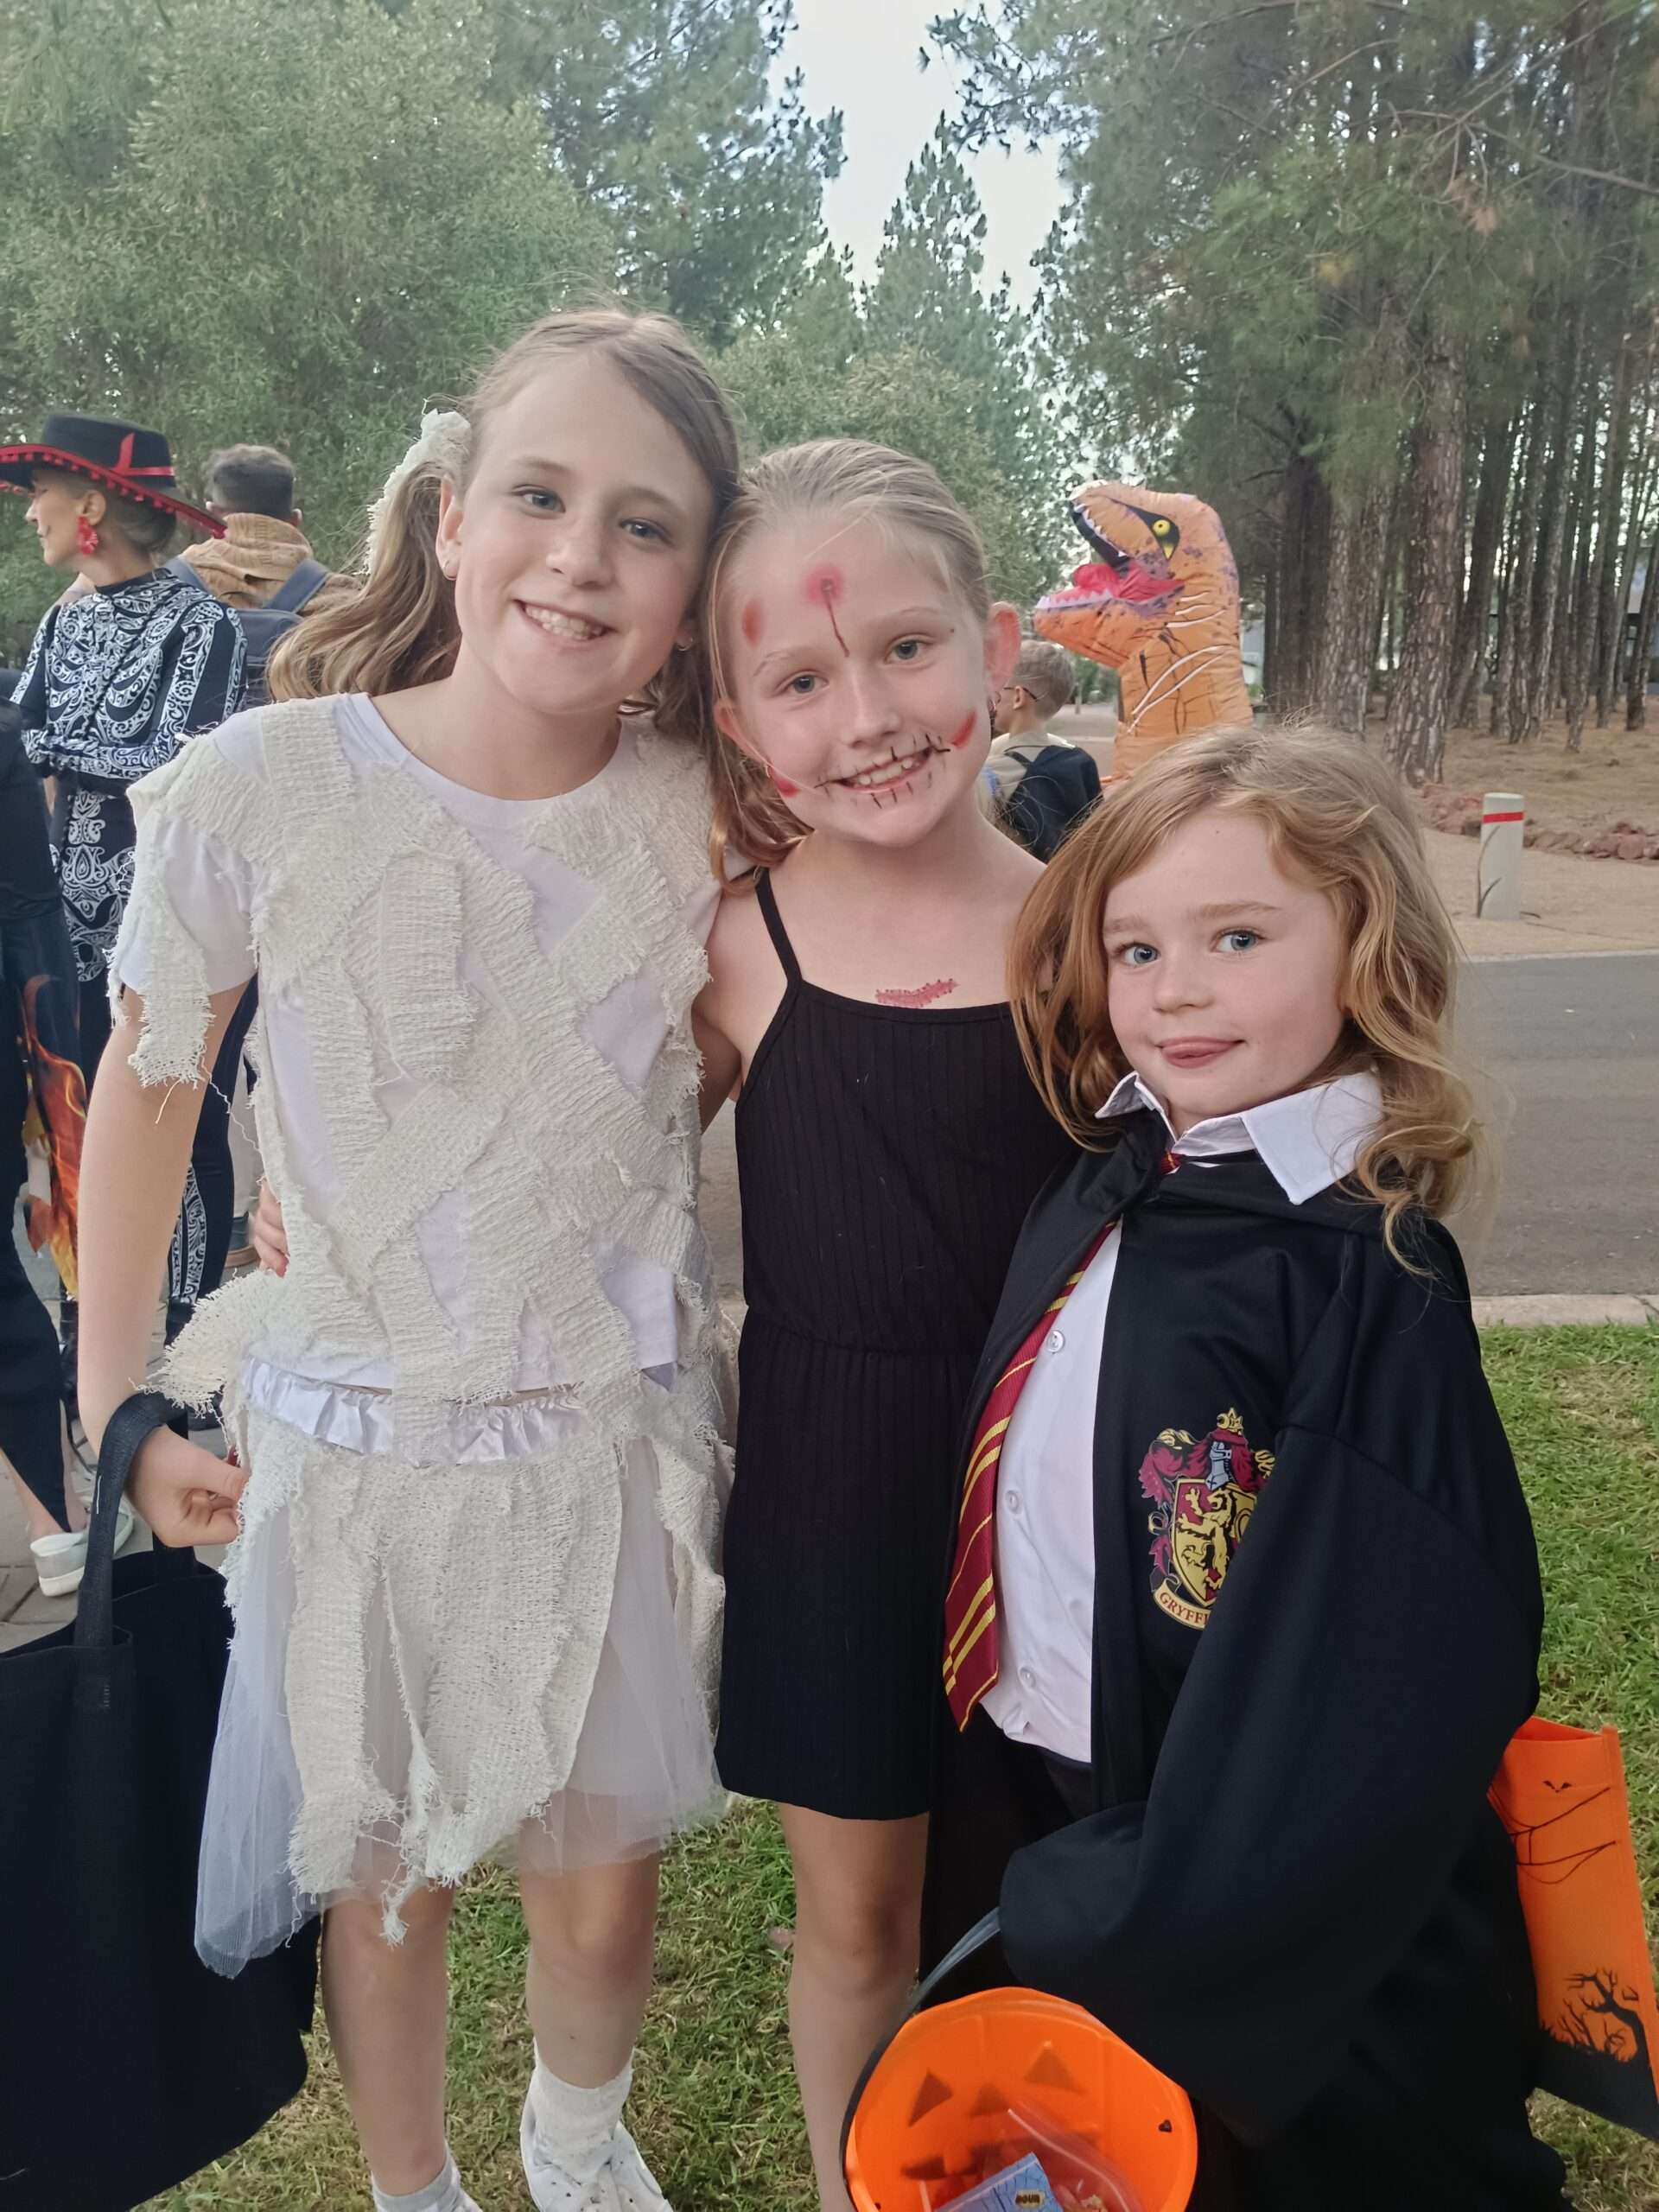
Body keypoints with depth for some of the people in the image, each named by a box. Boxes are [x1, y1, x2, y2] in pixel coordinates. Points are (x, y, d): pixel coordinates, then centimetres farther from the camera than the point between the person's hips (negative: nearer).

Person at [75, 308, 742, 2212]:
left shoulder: (705, 819, -9)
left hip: (617, 1438, 2)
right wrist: (115, 1410, 1)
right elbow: (146, 1090, -2)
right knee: (379, 1886, 18)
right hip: (350, 1441, -1)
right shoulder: (260, 790, -16)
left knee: (601, 1889, 18)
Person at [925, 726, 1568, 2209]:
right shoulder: (1102, 1191, -4)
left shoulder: (1365, 1277, -23)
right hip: (1037, 1803, 6)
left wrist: (1110, 1917, -17)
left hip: (1275, 1934, -5)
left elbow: (1373, 1673, -22)